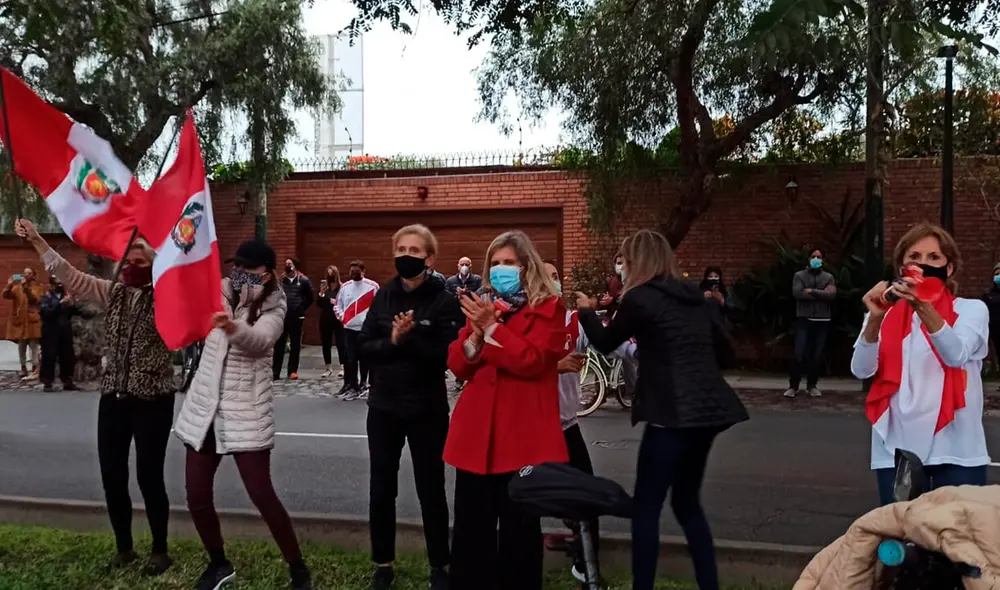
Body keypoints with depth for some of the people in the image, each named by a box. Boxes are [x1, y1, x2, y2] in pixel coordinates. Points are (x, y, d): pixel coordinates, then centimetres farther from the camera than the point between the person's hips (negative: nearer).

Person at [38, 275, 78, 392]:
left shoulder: (65, 295, 12)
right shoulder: (46, 297, -1)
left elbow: (74, 312, 9)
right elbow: (46, 312, -17)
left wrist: (72, 305, -11)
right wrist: (60, 303, -23)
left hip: (65, 331, 4)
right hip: (51, 332, -4)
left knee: (67, 357, 6)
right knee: (49, 357, -4)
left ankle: (67, 382, 13)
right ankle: (47, 383, 2)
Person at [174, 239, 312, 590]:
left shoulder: (274, 307, -8)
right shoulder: (218, 292, 6)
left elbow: (259, 340, -27)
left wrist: (233, 327, -48)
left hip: (247, 411, -4)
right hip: (203, 407, 5)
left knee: (261, 495, -7)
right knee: (196, 496, 7)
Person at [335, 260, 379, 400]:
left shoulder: (372, 286, -3)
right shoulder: (345, 286, 8)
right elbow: (337, 305, 15)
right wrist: (342, 317, 2)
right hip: (349, 328, 3)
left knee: (364, 358, 7)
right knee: (349, 359, 1)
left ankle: (363, 384, 19)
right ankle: (350, 385, 7)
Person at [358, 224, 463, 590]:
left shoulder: (444, 301, -7)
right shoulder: (383, 297, 5)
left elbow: (449, 354, -17)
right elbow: (364, 348, -1)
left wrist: (410, 338, -25)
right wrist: (391, 341, -18)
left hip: (427, 410, -3)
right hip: (384, 407, 4)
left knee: (431, 492, 7)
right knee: (381, 491, 9)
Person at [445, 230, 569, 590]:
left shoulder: (547, 308, 0)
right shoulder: (482, 305, 15)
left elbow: (532, 361, -14)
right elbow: (457, 365, 9)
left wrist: (492, 326, -17)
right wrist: (475, 335, -9)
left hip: (523, 433, -4)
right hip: (477, 430, 5)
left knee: (519, 526, 5)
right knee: (471, 524, 8)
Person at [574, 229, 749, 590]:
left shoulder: (640, 298, -5)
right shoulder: (693, 296, 15)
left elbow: (605, 343, 10)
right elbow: (725, 351, 18)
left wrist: (587, 311, 26)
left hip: (673, 413, -8)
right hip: (707, 409, 8)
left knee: (646, 506, 3)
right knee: (687, 501, 20)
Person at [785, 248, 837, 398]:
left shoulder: (829, 277, 10)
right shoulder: (799, 275, 5)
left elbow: (832, 295, -7)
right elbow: (797, 293, -12)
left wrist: (812, 291, -12)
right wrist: (821, 294, -10)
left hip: (822, 321, 2)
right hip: (804, 320, -2)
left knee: (816, 356, 6)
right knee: (799, 354, -7)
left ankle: (812, 385, 17)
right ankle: (793, 386, 1)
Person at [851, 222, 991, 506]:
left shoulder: (971, 310, 3)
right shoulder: (887, 313, 8)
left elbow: (956, 355, -19)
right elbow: (861, 370, -8)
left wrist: (924, 308, -35)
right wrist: (875, 318, -23)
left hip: (955, 450, -1)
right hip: (897, 449, 2)